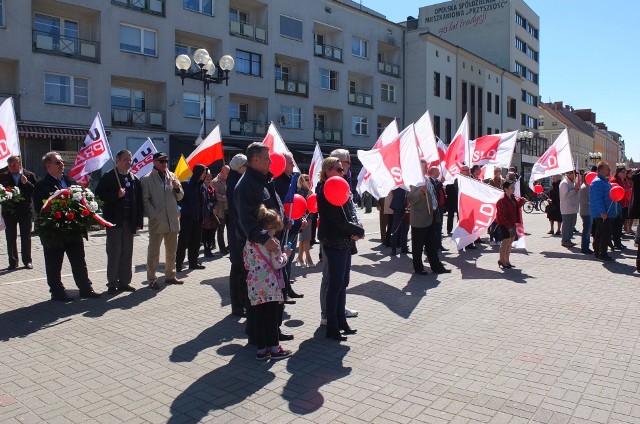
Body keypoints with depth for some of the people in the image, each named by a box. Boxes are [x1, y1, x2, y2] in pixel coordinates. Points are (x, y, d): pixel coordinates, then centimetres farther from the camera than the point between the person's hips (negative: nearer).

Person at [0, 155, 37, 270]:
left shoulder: (30, 175, 1)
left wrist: (26, 183, -18)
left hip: (25, 210, -1)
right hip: (9, 211, 1)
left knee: (26, 237, 6)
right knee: (10, 238, 4)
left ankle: (27, 261, 15)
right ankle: (13, 262, 12)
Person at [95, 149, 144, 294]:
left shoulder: (134, 179, 10)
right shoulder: (108, 177, -2)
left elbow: (139, 201, 9)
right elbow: (99, 194, -7)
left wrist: (139, 221, 4)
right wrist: (116, 195, -18)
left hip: (129, 222, 4)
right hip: (114, 221, -4)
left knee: (127, 253, 9)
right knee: (114, 253, 0)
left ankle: (124, 282, 19)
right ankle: (112, 284, 9)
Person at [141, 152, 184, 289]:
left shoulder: (172, 176, 11)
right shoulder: (147, 179, -3)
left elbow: (180, 197, 15)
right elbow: (145, 201, -6)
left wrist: (177, 188, -5)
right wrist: (154, 216, -14)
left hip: (173, 220, 5)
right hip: (157, 222, -5)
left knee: (172, 251, 14)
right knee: (153, 252, 2)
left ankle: (170, 276, 28)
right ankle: (152, 280, 11)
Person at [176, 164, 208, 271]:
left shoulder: (203, 186, 9)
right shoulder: (186, 184, -10)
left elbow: (205, 202, 15)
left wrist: (204, 214, 4)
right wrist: (186, 208, -17)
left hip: (198, 218, 6)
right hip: (187, 217, -6)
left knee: (195, 242, 12)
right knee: (183, 242, -2)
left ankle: (193, 262, 22)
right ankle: (178, 263, 5)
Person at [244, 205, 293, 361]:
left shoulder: (249, 241, 8)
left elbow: (247, 264, 11)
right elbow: (277, 264, -12)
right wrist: (285, 254, 5)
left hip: (254, 285, 5)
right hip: (270, 285, -5)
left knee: (259, 316, 9)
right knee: (272, 316, 5)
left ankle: (261, 349, 16)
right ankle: (274, 348, 14)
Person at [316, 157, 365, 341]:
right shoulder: (326, 191, -15)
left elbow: (347, 215, 12)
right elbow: (339, 220, -20)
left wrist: (354, 231, -7)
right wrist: (359, 231, -8)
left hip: (344, 242, 9)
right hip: (334, 243, -9)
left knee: (342, 283, 14)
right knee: (335, 284, -4)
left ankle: (341, 321, 25)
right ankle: (331, 328, 5)